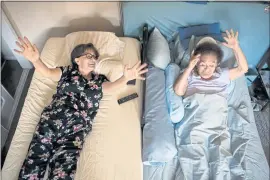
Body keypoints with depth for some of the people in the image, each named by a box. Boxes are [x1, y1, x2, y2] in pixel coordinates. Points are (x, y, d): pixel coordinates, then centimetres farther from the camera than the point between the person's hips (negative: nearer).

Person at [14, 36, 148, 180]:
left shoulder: (99, 80, 19)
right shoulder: (67, 71, 18)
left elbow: (111, 86, -1)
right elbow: (47, 72, 2)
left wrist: (126, 78, -24)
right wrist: (35, 60, -21)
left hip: (77, 126, 0)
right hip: (53, 118, 1)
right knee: (34, 163, -14)